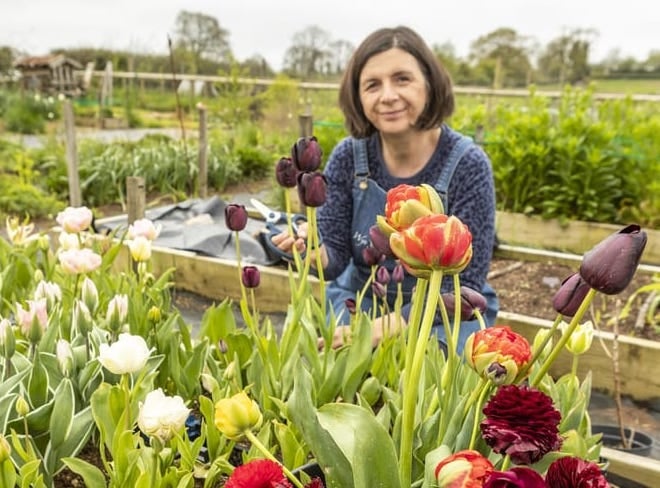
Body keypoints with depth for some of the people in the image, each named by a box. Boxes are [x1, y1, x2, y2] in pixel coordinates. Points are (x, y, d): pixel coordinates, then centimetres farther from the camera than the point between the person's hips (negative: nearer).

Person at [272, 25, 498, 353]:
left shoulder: (466, 165, -19)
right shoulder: (348, 157, -10)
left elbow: (463, 286, -19)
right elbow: (335, 258, -6)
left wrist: (384, 327, -30)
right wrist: (314, 250, -31)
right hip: (359, 301, 2)